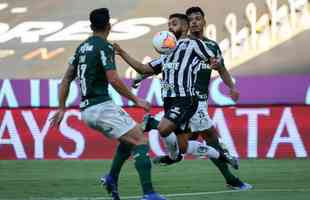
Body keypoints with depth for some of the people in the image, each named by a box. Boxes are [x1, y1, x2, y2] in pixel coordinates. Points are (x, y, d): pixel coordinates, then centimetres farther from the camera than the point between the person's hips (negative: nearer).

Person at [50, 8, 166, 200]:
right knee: (140, 141, -10)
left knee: (129, 139, 23)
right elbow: (113, 80, -17)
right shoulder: (104, 47, -9)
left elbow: (67, 79, 18)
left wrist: (62, 108, 22)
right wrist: (136, 100, -9)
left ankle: (112, 178, 15)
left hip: (87, 110, 9)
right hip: (102, 106, -9)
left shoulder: (82, 47, 16)